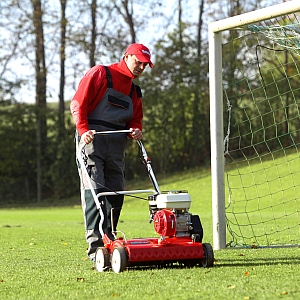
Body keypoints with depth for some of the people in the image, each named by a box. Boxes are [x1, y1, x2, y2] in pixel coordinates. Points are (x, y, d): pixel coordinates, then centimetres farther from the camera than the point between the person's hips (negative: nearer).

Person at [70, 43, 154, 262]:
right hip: (92, 139, -7)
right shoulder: (100, 74, 1)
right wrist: (84, 130, -20)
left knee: (116, 193, 5)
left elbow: (135, 120, 20)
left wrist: (136, 130, -5)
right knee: (94, 190, -13)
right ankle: (95, 245, -17)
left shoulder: (135, 92, 21)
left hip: (117, 145, 7)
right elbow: (79, 102, -7)